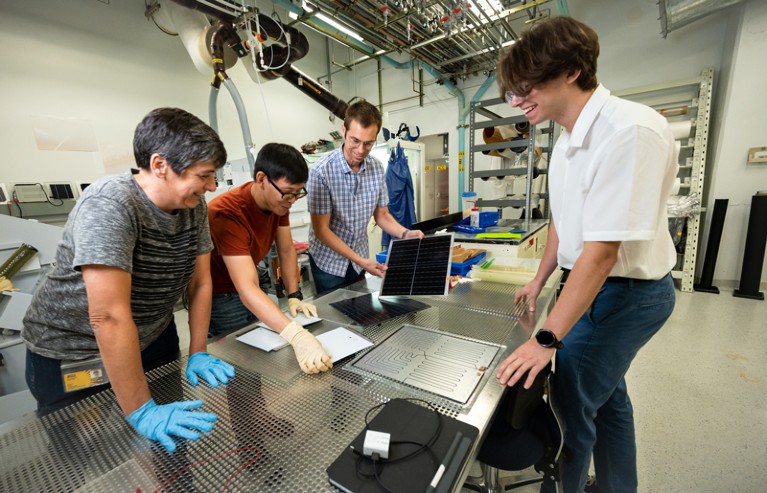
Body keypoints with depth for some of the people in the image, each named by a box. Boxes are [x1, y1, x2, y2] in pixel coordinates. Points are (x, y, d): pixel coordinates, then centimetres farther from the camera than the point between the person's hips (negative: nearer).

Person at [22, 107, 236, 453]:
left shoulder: (194, 205, -10)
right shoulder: (109, 205, -30)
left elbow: (199, 283, -5)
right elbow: (110, 317, -33)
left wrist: (198, 354, -6)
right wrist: (142, 412, -28)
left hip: (153, 340, 6)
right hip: (73, 355, -5)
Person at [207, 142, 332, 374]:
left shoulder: (278, 199, -12)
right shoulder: (228, 213, -35)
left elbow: (287, 250, -3)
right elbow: (246, 289, -43)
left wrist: (294, 296, -12)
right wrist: (297, 336, -52)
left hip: (249, 292, 6)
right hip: (219, 298, -6)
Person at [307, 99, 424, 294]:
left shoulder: (377, 168, -7)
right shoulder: (322, 170, -22)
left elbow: (382, 215, 1)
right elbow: (321, 229, -20)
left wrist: (405, 233, -17)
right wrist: (360, 260, -25)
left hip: (361, 259, 5)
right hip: (328, 261, -4)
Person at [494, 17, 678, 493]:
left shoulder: (631, 130, -24)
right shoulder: (570, 139, 4)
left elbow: (602, 251, -28)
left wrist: (547, 339, -26)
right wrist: (539, 280, 20)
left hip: (626, 292, -8)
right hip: (592, 284, 8)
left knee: (572, 406, 4)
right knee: (605, 394, 22)